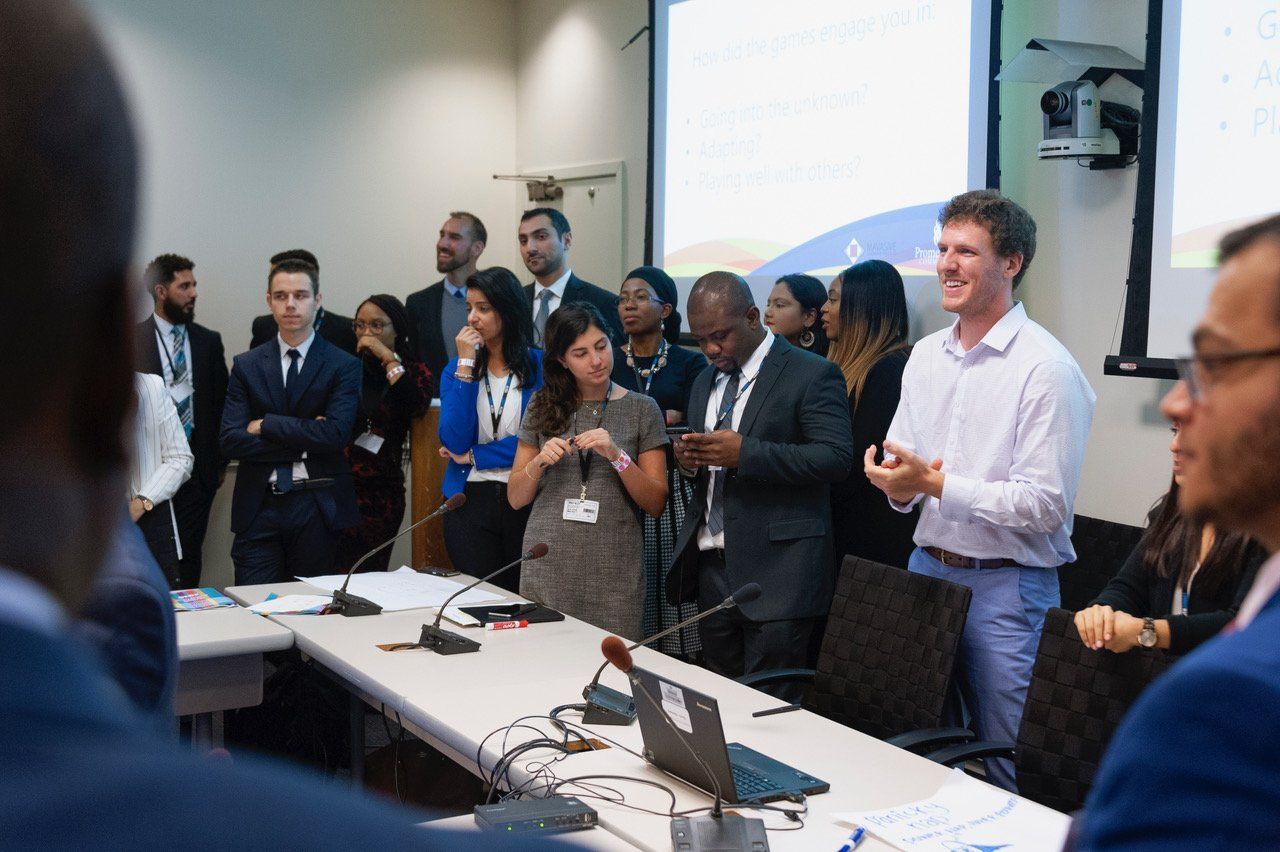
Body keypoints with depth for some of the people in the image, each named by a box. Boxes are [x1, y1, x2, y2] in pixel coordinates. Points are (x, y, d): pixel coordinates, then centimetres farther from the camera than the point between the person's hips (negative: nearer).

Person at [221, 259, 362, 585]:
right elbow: (231, 441, -3)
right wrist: (304, 442, -10)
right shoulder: (246, 365, 7)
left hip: (317, 509, -1)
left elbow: (336, 434, -14)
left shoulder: (343, 366, 0)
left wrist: (266, 424, -9)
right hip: (259, 508, 1)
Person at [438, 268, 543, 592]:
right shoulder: (457, 368, 6)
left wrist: (473, 456, -8)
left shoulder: (541, 366, -2)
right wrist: (466, 366, -10)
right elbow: (454, 441, -9)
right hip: (470, 502, 2)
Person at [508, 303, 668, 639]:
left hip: (614, 570, -1)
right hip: (548, 565, 1)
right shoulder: (543, 406, 8)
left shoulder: (641, 409, 3)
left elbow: (656, 504, 0)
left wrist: (617, 456, -13)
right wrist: (539, 463, -9)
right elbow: (515, 498, 10)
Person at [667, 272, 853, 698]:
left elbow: (836, 457, -16)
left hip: (775, 574, -7)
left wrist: (744, 452, -24)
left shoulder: (813, 375, -7)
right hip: (711, 566, 7)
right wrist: (688, 459, -1)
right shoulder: (705, 382, 17)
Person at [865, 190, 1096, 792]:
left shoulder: (1045, 369, -13)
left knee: (1010, 776, 1)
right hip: (926, 570, 7)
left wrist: (936, 484, -21)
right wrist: (897, 483, -7)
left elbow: (1045, 505, -18)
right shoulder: (925, 356, 10)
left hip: (1007, 585, -7)